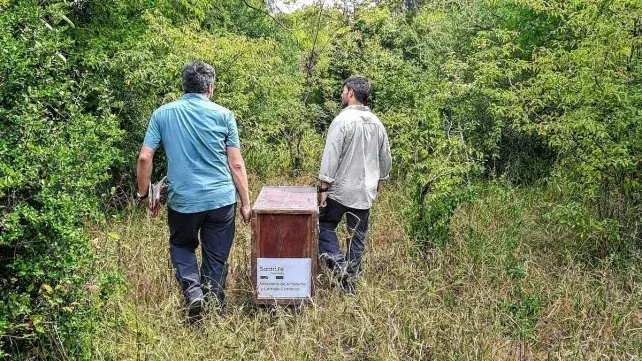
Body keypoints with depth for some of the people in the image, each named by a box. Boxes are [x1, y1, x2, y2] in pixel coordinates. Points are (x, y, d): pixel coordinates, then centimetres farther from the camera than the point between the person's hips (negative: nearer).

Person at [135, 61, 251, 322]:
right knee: (216, 259, 13)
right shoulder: (223, 115, -2)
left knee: (181, 247, 25)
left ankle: (193, 292, 4)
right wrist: (246, 202, 4)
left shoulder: (162, 114, 1)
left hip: (182, 200, 1)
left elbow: (144, 158, -2)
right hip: (221, 199, 0)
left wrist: (143, 194, 11)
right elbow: (236, 164, -3)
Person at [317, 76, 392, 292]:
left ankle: (339, 265, -4)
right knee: (358, 236, 11)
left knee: (325, 226, 11)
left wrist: (323, 187, -12)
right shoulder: (377, 123, 6)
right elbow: (385, 158, 14)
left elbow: (331, 156, -16)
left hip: (341, 189, -5)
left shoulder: (343, 120, -14)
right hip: (366, 191, 6)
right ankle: (351, 279, 17)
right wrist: (378, 181, 27)